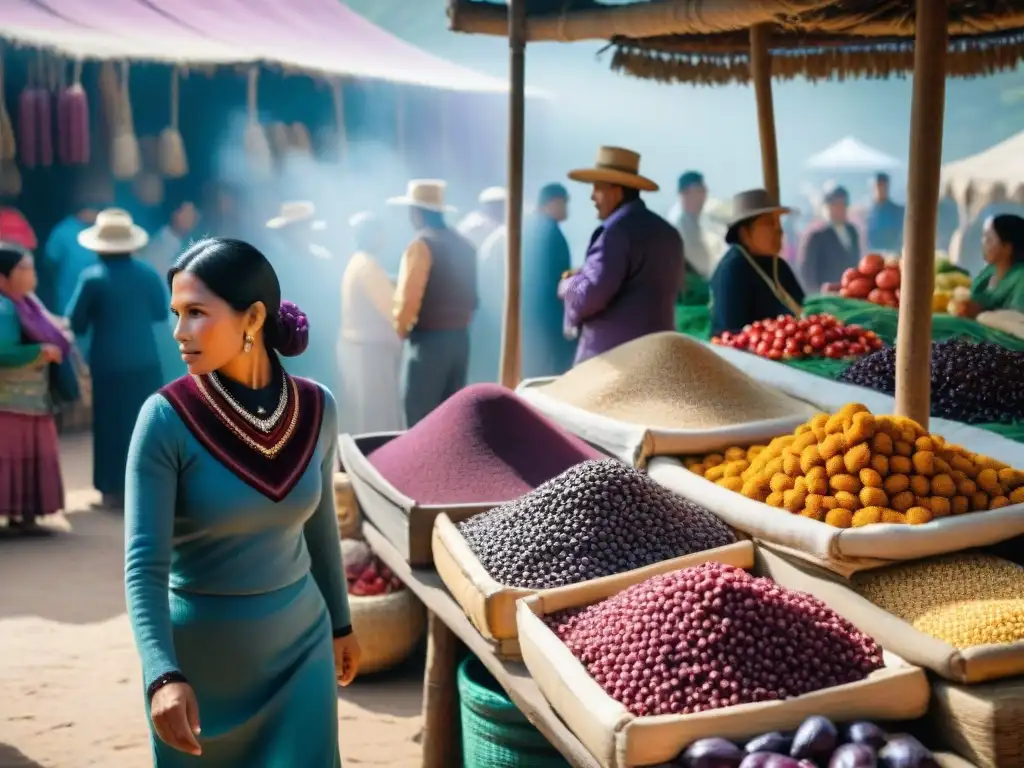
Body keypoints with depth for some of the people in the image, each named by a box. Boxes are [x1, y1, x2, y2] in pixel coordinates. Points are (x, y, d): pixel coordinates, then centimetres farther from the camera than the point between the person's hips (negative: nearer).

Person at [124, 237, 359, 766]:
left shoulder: (315, 409, -7)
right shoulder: (166, 419, -18)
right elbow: (144, 565, -20)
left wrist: (340, 623, 17)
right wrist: (163, 677, -33)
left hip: (299, 648, 3)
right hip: (198, 658, -2)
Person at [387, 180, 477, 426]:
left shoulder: (421, 244, -12)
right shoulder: (463, 245, 11)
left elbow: (409, 299, -16)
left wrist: (401, 330, 0)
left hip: (428, 341, -8)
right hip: (460, 338, 8)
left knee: (421, 422, -2)